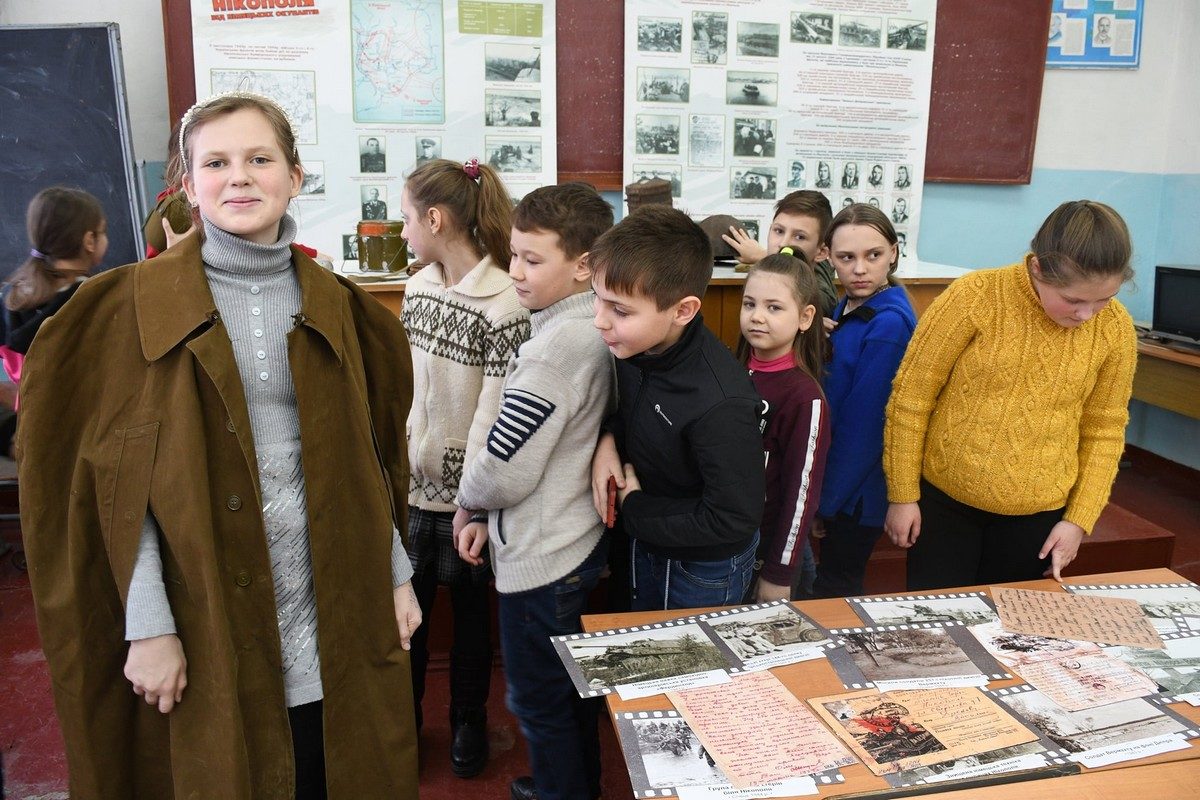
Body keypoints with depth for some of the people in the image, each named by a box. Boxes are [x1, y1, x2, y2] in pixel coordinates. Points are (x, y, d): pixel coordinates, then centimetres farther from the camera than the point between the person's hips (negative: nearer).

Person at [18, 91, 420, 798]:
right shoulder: (136, 306, -4)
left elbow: (365, 456, 7)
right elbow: (122, 482, -6)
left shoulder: (333, 304, 4)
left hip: (333, 602, 3)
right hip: (213, 612, -2)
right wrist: (148, 626, -10)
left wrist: (396, 575, 6)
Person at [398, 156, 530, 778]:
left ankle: (469, 722, 36)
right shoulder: (418, 287, 4)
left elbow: (495, 412, -18)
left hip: (463, 488, -5)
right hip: (412, 480, 5)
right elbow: (402, 383, 9)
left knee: (470, 606, 13)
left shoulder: (503, 303, -18)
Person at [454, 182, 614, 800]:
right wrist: (492, 516, 7)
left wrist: (468, 499, -3)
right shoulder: (592, 330, 2)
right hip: (579, 539, 9)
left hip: (542, 561, -9)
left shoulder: (559, 343, -26)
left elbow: (504, 470, -25)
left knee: (539, 703, 11)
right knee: (572, 690, 26)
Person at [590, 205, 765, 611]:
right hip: (645, 540, 7)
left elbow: (733, 520, -31)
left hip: (706, 567, -7)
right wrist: (608, 439, -14)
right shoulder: (635, 345, -17)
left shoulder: (720, 403, -39)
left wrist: (635, 508, -21)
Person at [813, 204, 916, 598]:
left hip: (859, 487, -8)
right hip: (839, 476, 8)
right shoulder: (845, 308, 5)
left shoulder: (889, 323, -21)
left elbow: (864, 421, -21)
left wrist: (824, 500, -15)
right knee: (839, 584, 22)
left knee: (834, 594, 8)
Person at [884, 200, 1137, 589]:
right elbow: (910, 397, -10)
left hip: (1039, 515, 3)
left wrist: (1079, 520, 0)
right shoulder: (974, 297, -16)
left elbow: (1104, 430, 5)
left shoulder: (1116, 328, -6)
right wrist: (902, 496, -7)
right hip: (944, 502, -2)